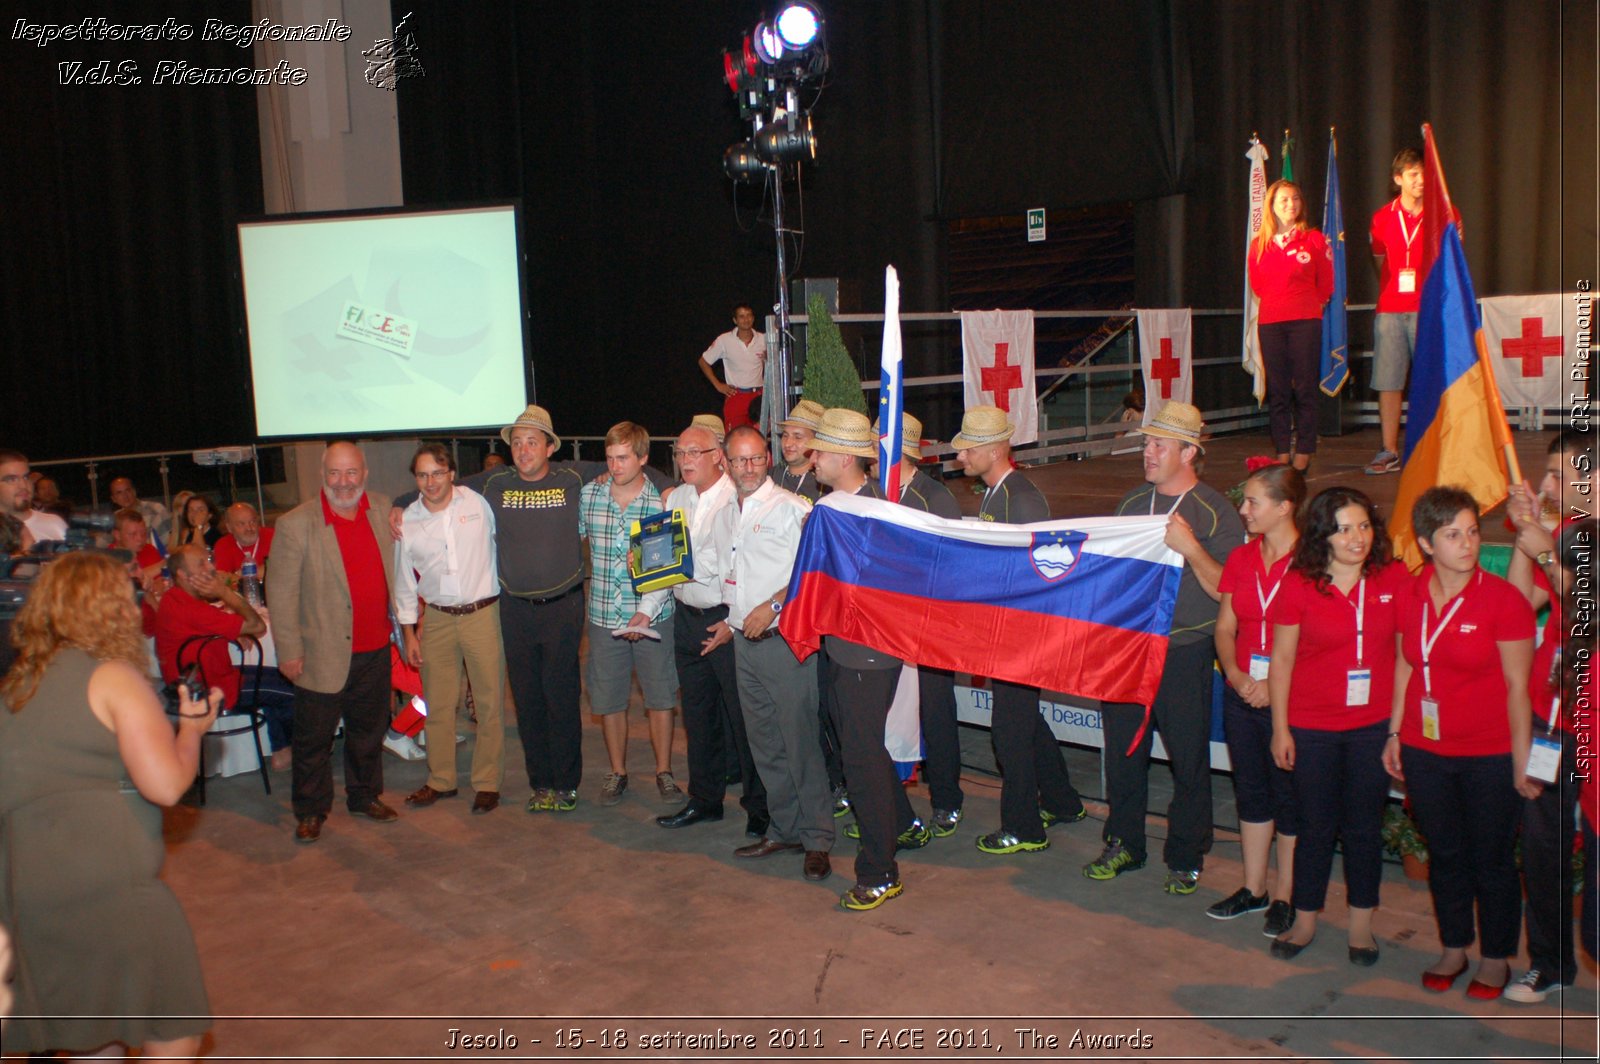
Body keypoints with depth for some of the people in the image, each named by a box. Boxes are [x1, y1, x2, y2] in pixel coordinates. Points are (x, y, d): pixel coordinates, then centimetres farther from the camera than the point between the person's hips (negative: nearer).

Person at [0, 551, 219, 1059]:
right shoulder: (114, 676, -6)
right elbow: (165, 784, -15)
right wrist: (192, 727, 2)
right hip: (106, 880, -8)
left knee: (89, 1041, 20)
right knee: (174, 1036, 2)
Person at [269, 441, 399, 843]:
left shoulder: (382, 508, 3)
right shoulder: (296, 524, -11)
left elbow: (396, 567, 18)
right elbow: (280, 591, -9)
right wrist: (289, 651, -10)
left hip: (375, 650, 4)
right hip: (324, 653, -4)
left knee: (369, 730, 18)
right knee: (314, 738, 7)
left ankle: (365, 796, 36)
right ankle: (311, 812, 23)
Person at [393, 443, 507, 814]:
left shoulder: (479, 502, -5)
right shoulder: (407, 521, 2)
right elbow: (404, 581, 10)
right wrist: (409, 631, 9)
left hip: (483, 613, -2)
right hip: (437, 618, 2)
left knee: (489, 703, 2)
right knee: (437, 704, 10)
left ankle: (487, 783, 14)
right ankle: (441, 780, 25)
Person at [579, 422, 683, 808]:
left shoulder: (662, 502, -6)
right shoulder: (587, 495, 1)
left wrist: (646, 611, -18)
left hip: (653, 616, -2)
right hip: (603, 615, 2)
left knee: (660, 697, 6)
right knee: (608, 699, 9)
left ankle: (663, 771, 22)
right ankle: (617, 772, 25)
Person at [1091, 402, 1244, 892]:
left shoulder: (1215, 512, -6)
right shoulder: (1132, 501, 10)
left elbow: (1226, 590, -13)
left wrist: (1190, 548, -24)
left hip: (1185, 653, -5)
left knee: (1188, 759, 4)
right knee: (1123, 750, 12)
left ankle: (1186, 858, 20)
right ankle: (1124, 843, 28)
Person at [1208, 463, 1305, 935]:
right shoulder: (1240, 558, 7)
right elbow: (1225, 626, 9)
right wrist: (1234, 672, -7)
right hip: (1242, 695, 6)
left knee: (1290, 797, 6)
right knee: (1250, 790, 15)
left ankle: (1285, 896, 21)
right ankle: (1254, 889, 29)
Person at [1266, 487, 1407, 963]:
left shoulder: (1395, 579, -5)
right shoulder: (1298, 585, -9)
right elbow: (1282, 660, -2)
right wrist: (1280, 728, -1)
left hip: (1374, 725, 1)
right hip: (1312, 726, -1)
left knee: (1364, 825, 12)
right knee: (1316, 826, 10)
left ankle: (1361, 922, 29)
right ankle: (1305, 921, 27)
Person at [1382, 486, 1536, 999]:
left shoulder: (1504, 600, -13)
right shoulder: (1410, 596, -1)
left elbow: (1518, 686, -10)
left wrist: (1521, 762, -9)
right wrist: (1394, 732, 10)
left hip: (1490, 755, -4)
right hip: (1424, 751, 4)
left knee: (1492, 861, 10)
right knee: (1445, 855, 16)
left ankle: (1496, 959, 28)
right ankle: (1453, 948, 34)